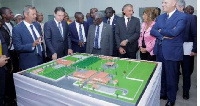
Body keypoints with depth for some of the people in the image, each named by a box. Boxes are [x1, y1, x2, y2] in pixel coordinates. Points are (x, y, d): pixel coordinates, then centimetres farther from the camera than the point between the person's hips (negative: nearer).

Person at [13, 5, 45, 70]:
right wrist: (33, 45, -28)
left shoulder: (37, 25, 5)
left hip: (41, 59, 5)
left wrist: (43, 54, 12)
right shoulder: (17, 29, -12)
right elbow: (17, 47, -14)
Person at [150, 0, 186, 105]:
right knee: (161, 74, 17)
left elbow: (174, 32, -21)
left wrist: (160, 31, -5)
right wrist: (163, 36, -14)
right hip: (159, 51, 6)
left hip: (172, 52, -5)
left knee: (171, 77, 8)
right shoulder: (160, 17, 11)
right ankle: (163, 93, 38)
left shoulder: (182, 17, -8)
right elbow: (152, 31, 2)